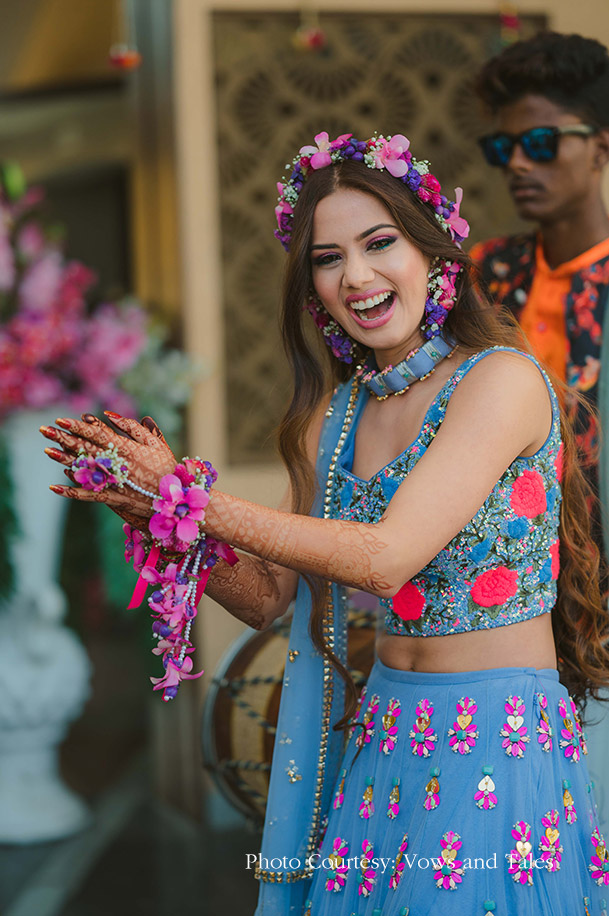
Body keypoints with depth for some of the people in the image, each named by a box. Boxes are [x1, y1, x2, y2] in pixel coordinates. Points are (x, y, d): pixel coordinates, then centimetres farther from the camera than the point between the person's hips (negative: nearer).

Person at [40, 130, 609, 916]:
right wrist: (147, 505, -4)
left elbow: (386, 557, -22)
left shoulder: (501, 379, -13)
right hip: (380, 739, 6)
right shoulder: (335, 415, 7)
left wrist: (190, 499, -19)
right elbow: (269, 597, 10)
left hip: (500, 748, -6)